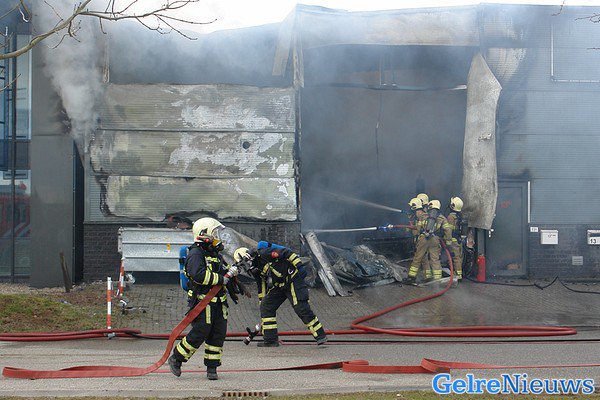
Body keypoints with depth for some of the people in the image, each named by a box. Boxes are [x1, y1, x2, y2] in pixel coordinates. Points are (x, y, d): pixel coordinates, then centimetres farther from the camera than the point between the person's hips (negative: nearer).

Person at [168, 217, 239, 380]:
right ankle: (176, 359, 9)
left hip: (218, 302, 8)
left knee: (219, 333, 4)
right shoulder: (195, 254, -12)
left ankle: (212, 368, 12)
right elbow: (199, 275, -27)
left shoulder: (215, 253, 17)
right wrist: (221, 279, -22)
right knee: (199, 333, -9)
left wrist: (230, 271, 1)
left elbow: (223, 271, 25)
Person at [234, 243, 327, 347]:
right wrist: (262, 301, 19)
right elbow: (262, 287, 19)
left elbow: (286, 253, -19)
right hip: (279, 286, 9)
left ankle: (321, 336, -11)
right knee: (266, 306, 1)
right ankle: (270, 340, 3)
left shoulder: (263, 254, -16)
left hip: (293, 279, -9)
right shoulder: (255, 270, 11)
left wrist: (299, 266, -21)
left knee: (301, 308, -16)